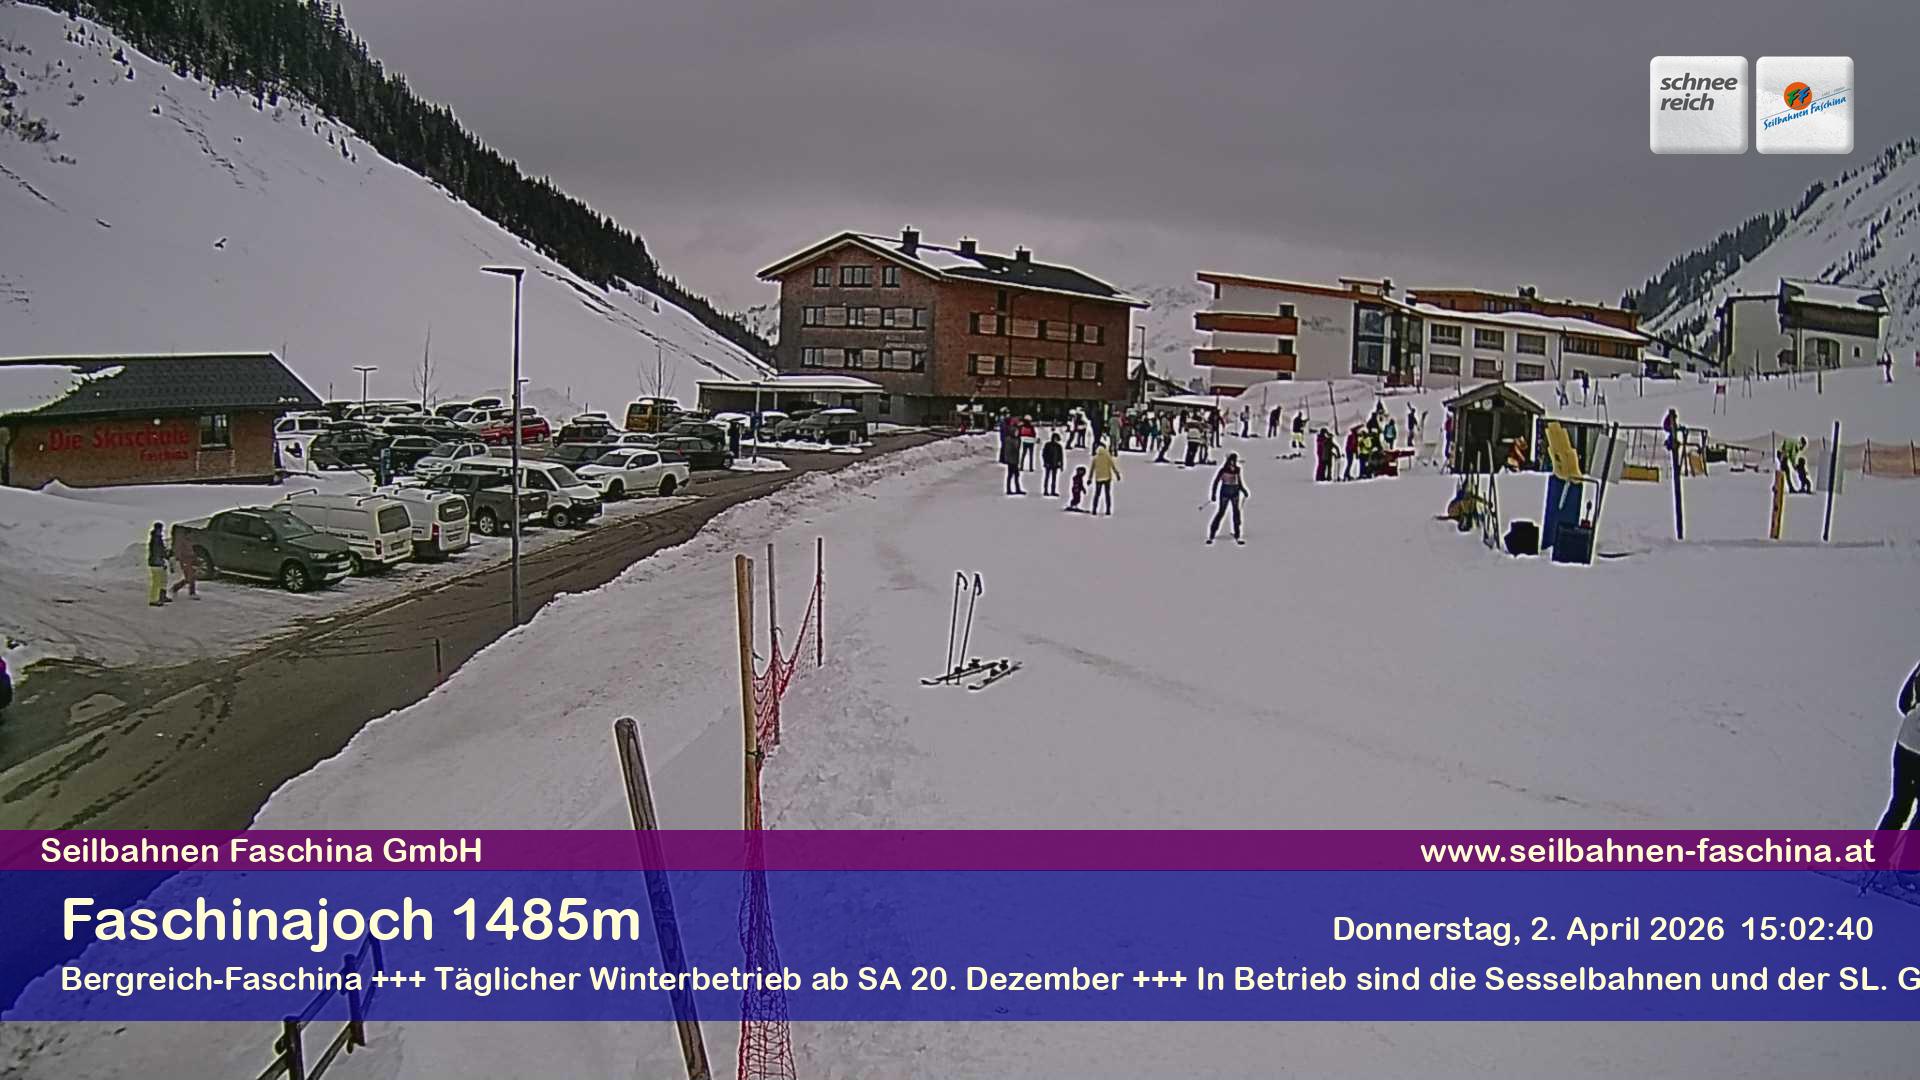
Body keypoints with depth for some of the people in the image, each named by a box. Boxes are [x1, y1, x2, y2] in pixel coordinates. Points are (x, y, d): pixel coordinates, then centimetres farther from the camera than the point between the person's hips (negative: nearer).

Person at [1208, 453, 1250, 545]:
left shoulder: (1237, 469, 6)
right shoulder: (1223, 470, -10)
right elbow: (1216, 481, -6)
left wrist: (1244, 491, 8)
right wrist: (1214, 494, -10)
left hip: (1235, 493, 5)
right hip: (1225, 493, -5)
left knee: (1236, 512, 1)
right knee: (1221, 512, -6)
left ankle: (1237, 537, 7)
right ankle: (1211, 536, 0)